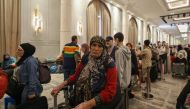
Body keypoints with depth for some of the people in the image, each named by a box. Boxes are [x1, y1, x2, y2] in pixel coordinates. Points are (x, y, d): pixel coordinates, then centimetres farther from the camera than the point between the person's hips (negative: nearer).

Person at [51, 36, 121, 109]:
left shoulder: (109, 64, -15)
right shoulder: (86, 59, -2)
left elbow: (110, 91, -18)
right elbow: (76, 75, 11)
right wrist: (61, 85, -1)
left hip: (103, 101, -3)